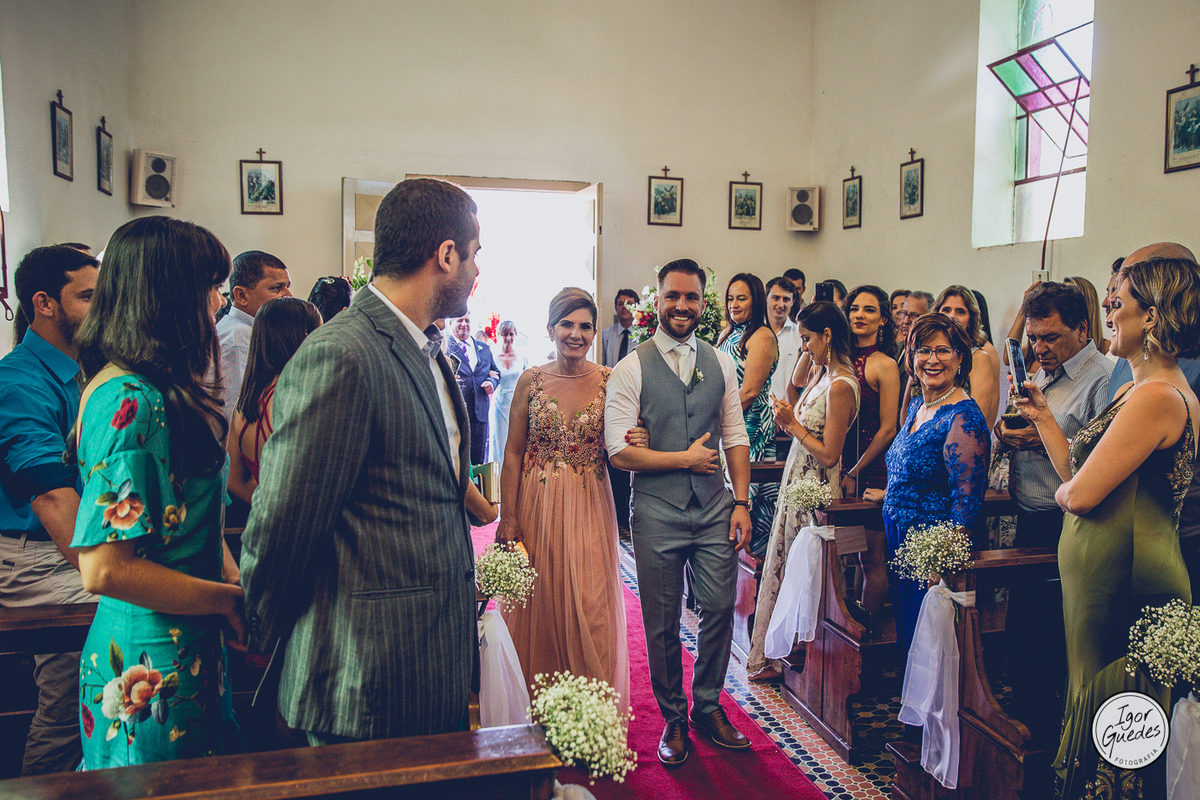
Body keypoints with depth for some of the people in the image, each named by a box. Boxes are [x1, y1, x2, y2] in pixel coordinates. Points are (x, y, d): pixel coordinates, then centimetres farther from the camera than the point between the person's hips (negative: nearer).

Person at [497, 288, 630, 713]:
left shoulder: (608, 381, -1)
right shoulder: (531, 380, -1)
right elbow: (513, 452, 0)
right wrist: (508, 517, -4)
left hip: (590, 508, 0)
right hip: (538, 507, 1)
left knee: (590, 610, 1)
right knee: (537, 608, 9)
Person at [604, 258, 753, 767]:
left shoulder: (720, 363, 8)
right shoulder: (631, 369, -5)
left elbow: (736, 438, 8)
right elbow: (620, 452, -11)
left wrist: (742, 503, 1)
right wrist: (687, 459, -9)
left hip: (715, 511, 3)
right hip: (658, 515, -3)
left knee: (720, 610, 9)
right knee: (662, 624, 8)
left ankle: (708, 707, 31)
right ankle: (674, 718, 28)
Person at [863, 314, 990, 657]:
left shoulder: (963, 418, -18)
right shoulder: (917, 406, 9)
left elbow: (967, 502, -21)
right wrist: (889, 494, 35)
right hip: (900, 539, 9)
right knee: (905, 640, 18)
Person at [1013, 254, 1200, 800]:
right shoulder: (1133, 390, 13)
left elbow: (1079, 494, -23)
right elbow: (1075, 474, 12)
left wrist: (1062, 491, -1)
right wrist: (1042, 417, 14)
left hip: (1122, 582, -10)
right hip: (1101, 568, 10)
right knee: (1092, 701, 19)